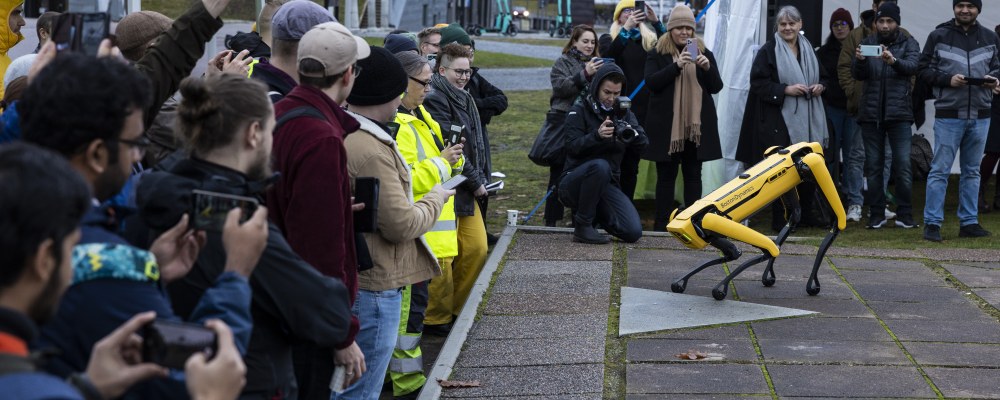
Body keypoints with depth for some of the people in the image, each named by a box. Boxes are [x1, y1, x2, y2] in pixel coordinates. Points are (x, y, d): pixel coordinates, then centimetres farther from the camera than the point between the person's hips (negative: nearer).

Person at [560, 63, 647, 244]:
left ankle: (596, 213, 15)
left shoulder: (624, 113, 11)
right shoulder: (579, 111, -2)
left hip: (607, 184, 4)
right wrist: (597, 136, -32)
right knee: (599, 165, -38)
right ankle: (582, 226, -23)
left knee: (633, 232, -15)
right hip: (574, 182, -4)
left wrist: (631, 132, -25)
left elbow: (643, 144, -2)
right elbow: (573, 147, -14)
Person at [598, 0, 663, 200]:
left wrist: (656, 22, -16)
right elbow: (608, 55, -15)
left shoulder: (651, 39, 11)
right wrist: (626, 29, -24)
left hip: (643, 108, 2)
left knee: (632, 161, 8)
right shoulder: (609, 38, 7)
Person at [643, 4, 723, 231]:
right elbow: (651, 82, -9)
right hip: (667, 125, -2)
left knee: (693, 175, 5)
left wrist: (708, 68, -13)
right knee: (666, 175, 3)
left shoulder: (704, 53, 11)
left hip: (697, 125, 2)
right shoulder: (657, 54, 4)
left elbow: (716, 87, 7)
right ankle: (662, 224, 6)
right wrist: (677, 65, -20)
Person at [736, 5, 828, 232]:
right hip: (778, 121, -6)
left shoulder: (808, 50, 14)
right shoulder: (768, 51, -4)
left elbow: (822, 76, 25)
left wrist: (820, 86, 3)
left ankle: (805, 213, 20)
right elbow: (758, 83, -9)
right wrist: (785, 90, -19)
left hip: (807, 120, 6)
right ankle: (780, 219, 2)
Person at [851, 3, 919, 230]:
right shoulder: (868, 43, 10)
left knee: (903, 164, -5)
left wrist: (894, 61, -36)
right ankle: (876, 215, 11)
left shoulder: (908, 43, 4)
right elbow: (858, 75, 0)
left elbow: (912, 66, -15)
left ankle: (904, 215, 2)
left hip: (899, 113, -2)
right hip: (871, 113, 2)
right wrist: (860, 61, -23)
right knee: (873, 166, 5)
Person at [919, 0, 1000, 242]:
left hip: (980, 115, 4)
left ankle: (969, 222, 18)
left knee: (972, 171, 11)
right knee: (940, 170, -3)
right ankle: (932, 223, 1)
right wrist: (948, 79, -15)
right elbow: (924, 69, 0)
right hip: (948, 115, -4)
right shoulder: (939, 36, 0)